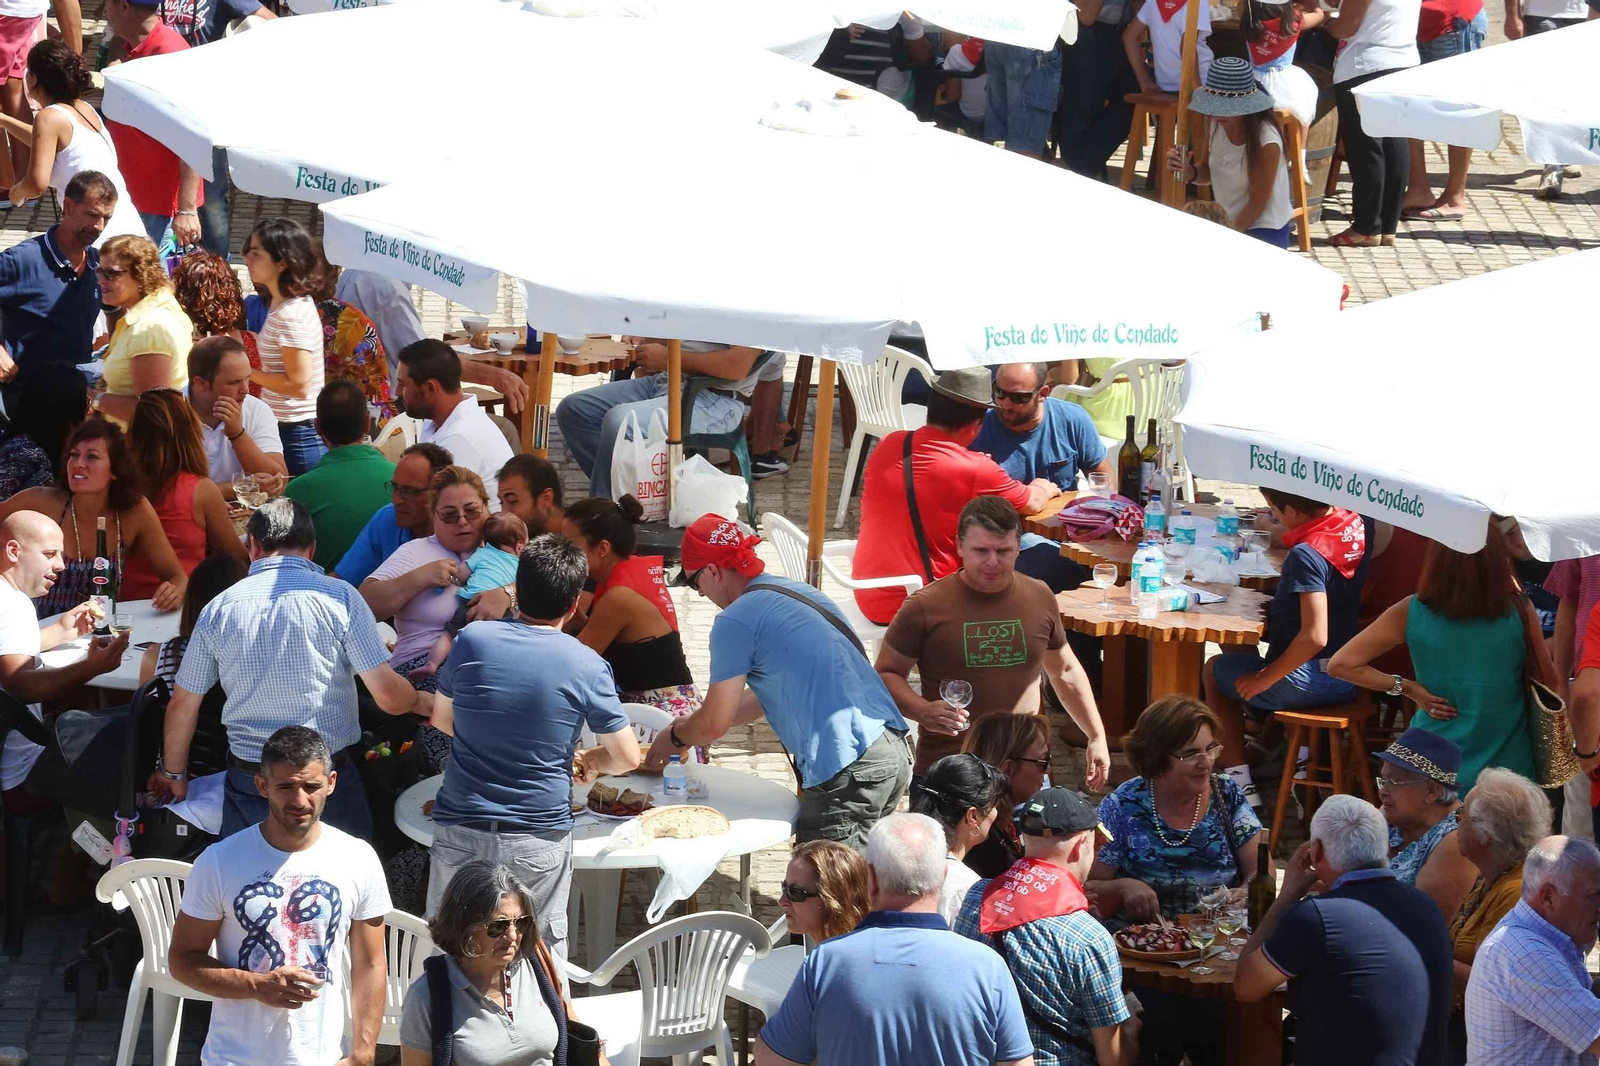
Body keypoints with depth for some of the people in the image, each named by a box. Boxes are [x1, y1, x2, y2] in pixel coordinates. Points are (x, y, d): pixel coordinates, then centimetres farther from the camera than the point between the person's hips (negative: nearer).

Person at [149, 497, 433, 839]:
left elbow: (183, 704, 9)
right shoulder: (339, 596, -6)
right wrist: (422, 702, 14)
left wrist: (173, 773, 25)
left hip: (246, 781, 2)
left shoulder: (219, 609, 2)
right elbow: (388, 695, -9)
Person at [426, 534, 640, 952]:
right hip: (539, 839, -1)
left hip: (459, 831, 2)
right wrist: (586, 761, 20)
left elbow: (442, 718, 13)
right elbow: (626, 757, -1)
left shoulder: (471, 640, -3)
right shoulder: (587, 667, -8)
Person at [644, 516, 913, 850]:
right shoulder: (798, 591, 21)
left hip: (849, 771, -9)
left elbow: (714, 724, -2)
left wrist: (675, 738, 19)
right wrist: (690, 727, 36)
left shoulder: (736, 621, -6)